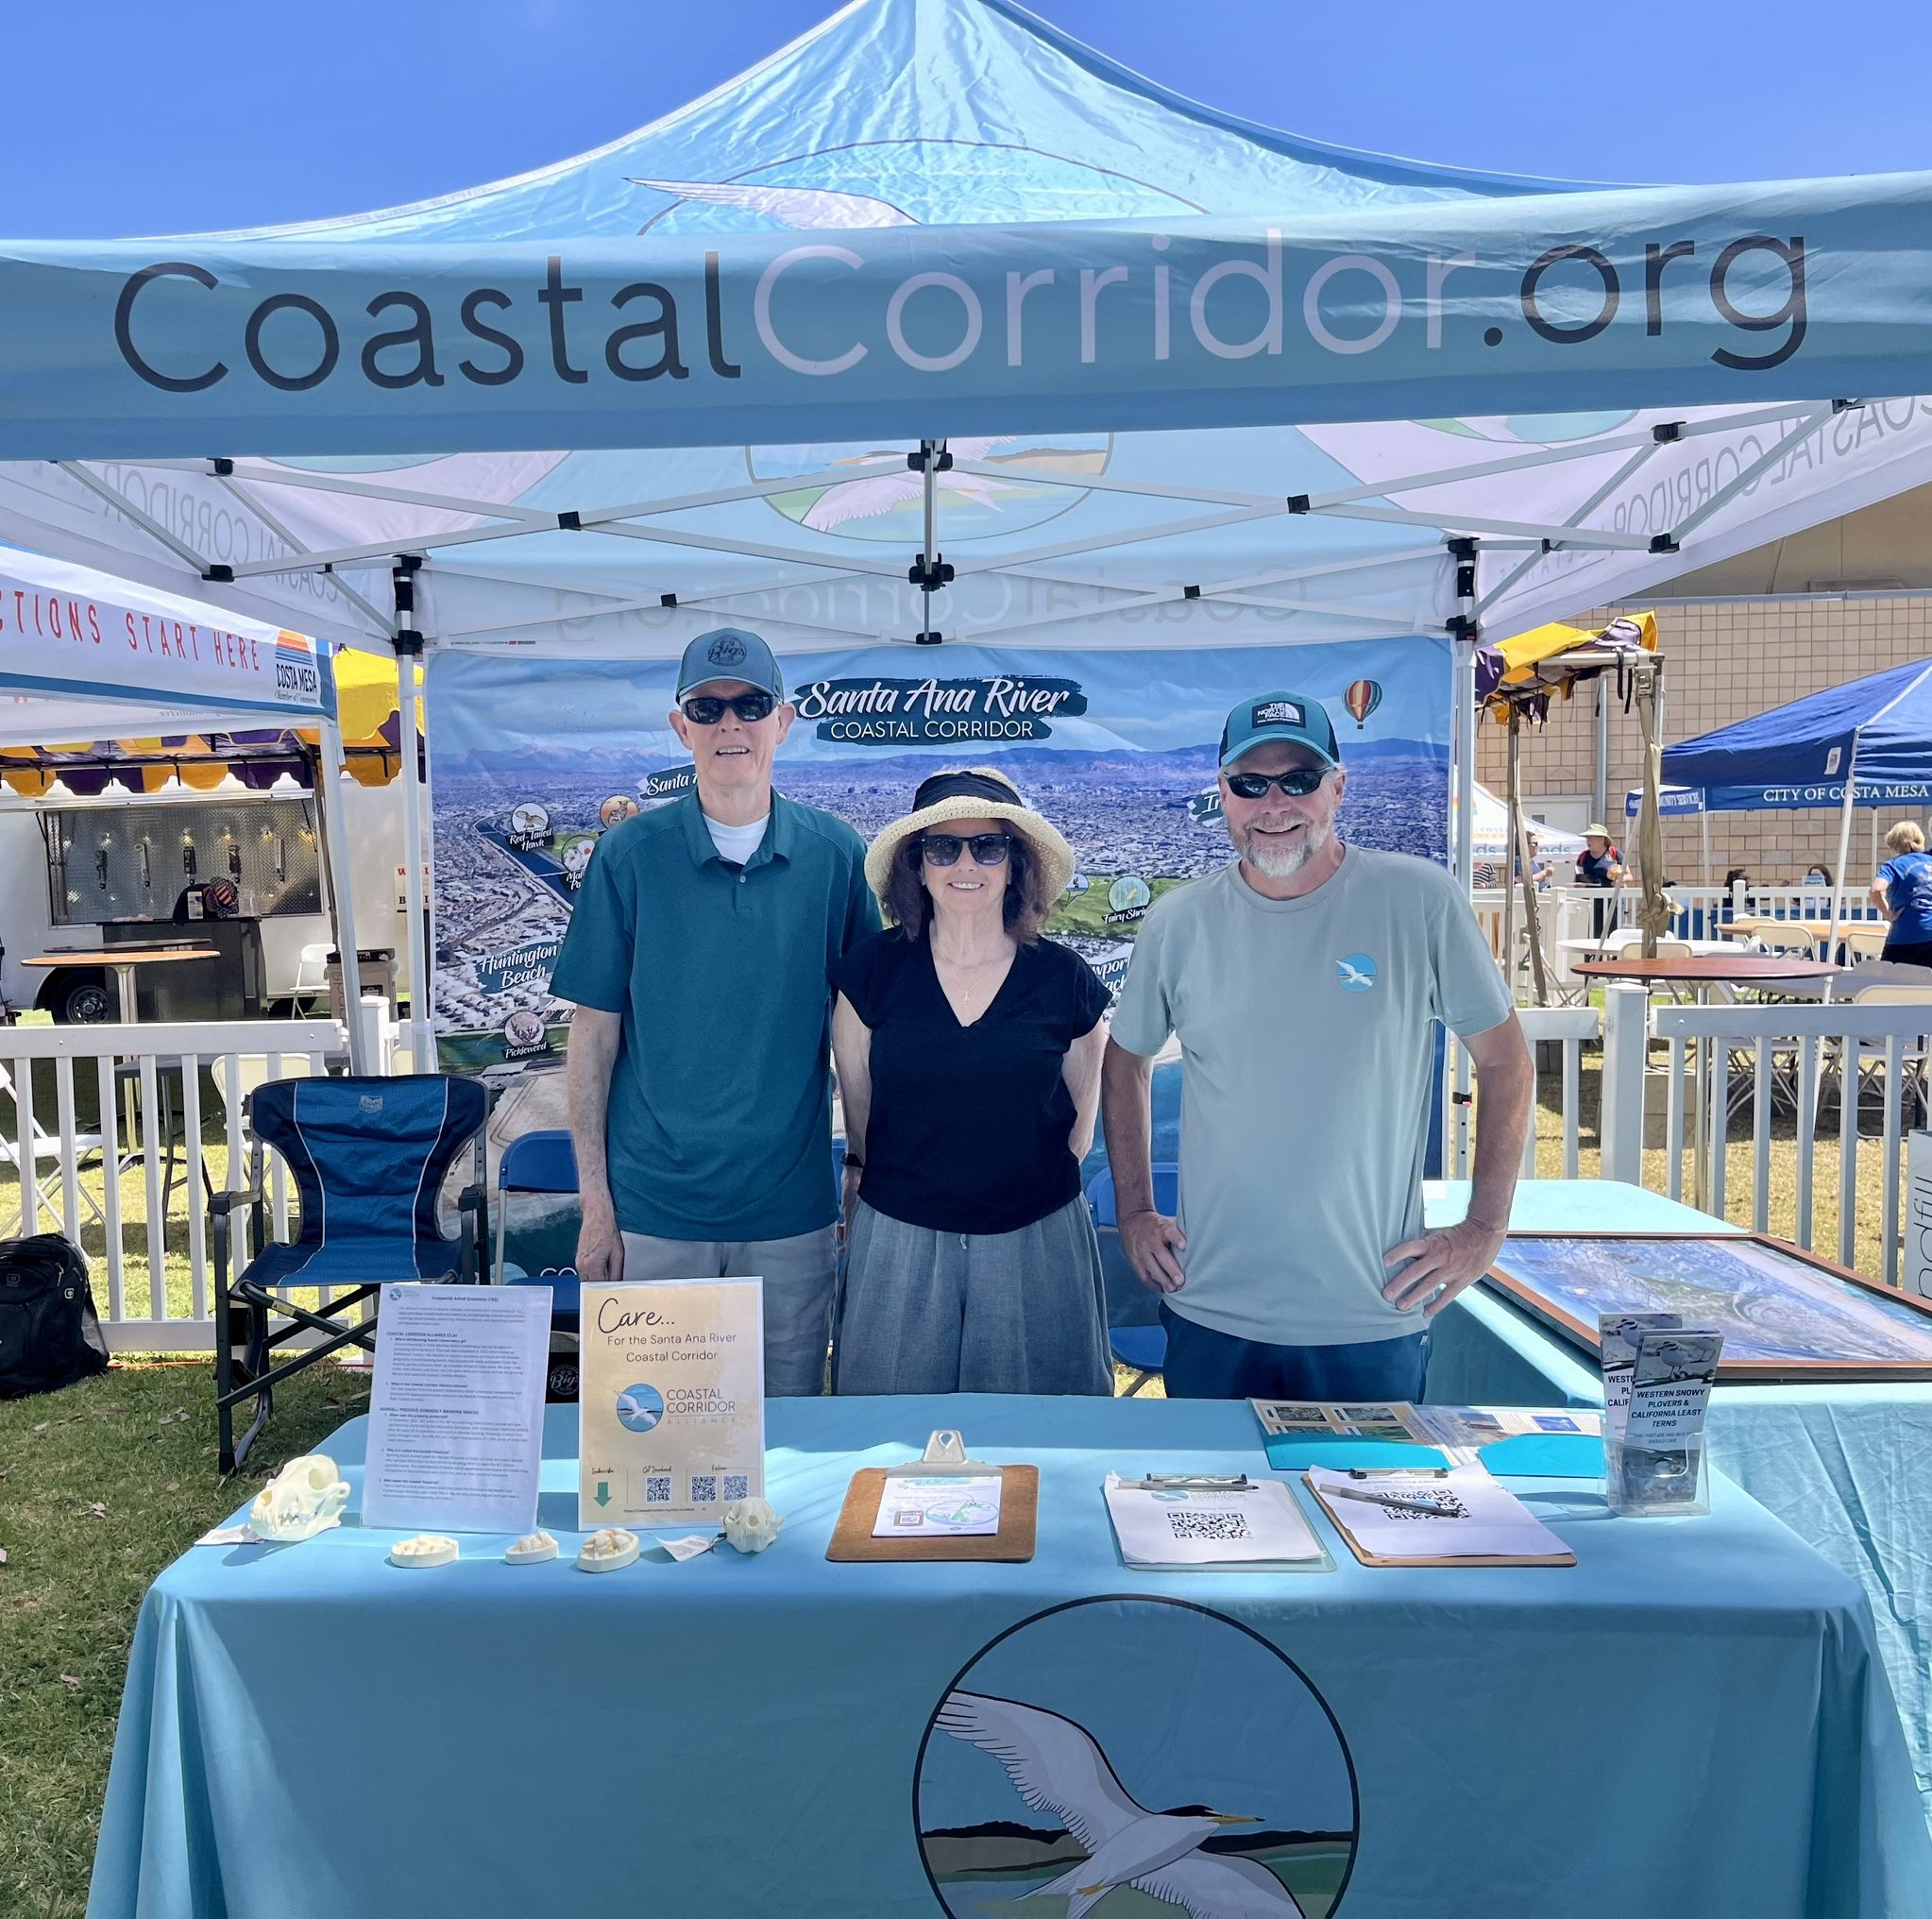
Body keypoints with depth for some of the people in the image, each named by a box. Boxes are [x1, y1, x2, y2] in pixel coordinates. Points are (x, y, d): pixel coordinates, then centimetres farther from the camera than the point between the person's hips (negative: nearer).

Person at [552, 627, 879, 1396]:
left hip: (792, 1209, 1)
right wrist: (594, 1198, -4)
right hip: (652, 1208, -1)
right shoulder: (631, 854, -4)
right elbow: (595, 1030, -2)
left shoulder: (834, 854, -2)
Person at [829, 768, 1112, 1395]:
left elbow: (1080, 1108, 9)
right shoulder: (874, 971, -5)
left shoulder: (1063, 979, -4)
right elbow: (856, 1101, 6)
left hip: (1036, 1244, 0)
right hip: (898, 1242, 0)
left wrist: (1040, 1189, 9)